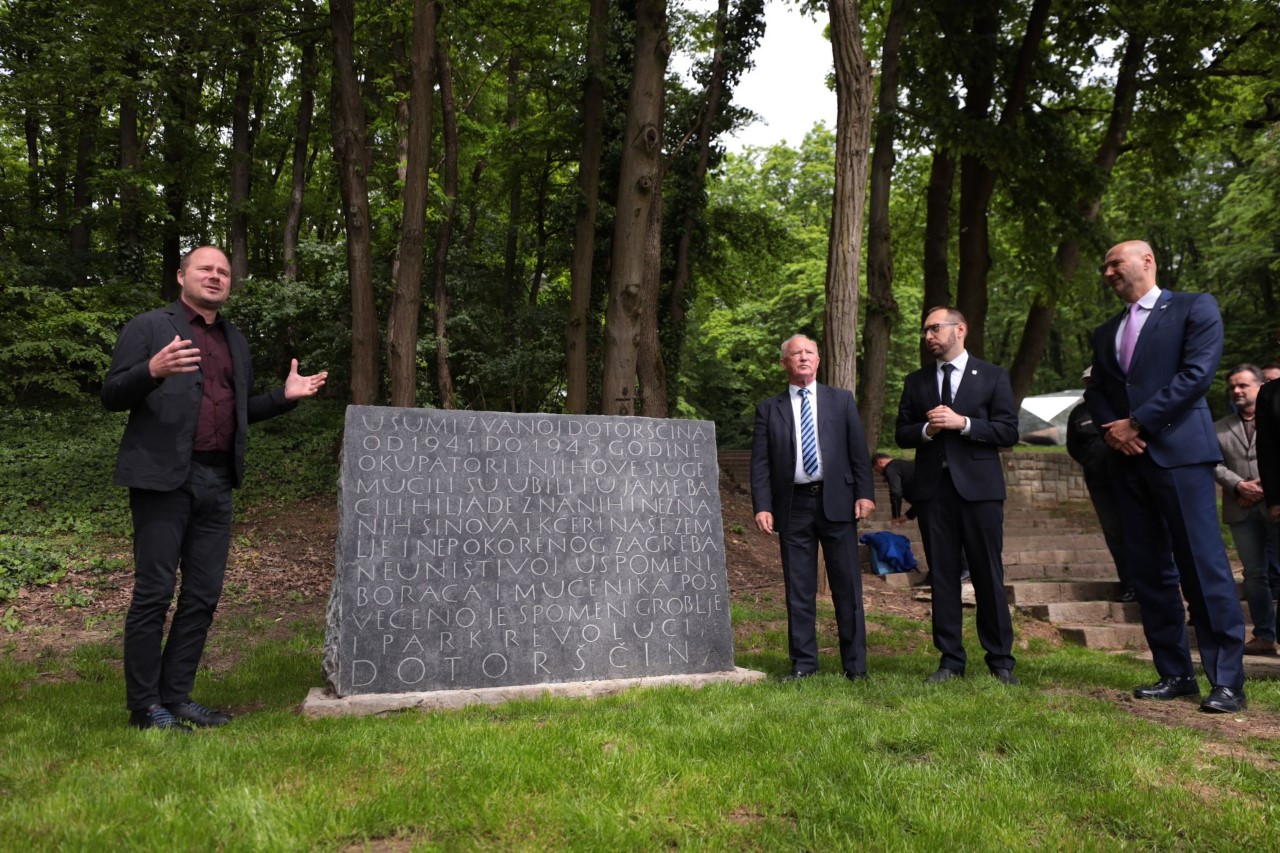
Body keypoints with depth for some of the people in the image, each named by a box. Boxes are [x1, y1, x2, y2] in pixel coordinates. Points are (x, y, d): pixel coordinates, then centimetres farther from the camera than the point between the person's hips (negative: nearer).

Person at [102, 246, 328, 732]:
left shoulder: (235, 340, 19)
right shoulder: (149, 327, 2)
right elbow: (111, 396, -4)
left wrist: (286, 396, 9)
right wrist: (153, 371, -23)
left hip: (216, 482, 6)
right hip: (164, 477, -6)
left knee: (203, 595, 8)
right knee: (154, 592, -2)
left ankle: (176, 696, 19)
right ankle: (144, 706, 9)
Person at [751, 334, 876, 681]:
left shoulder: (842, 400, 11)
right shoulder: (769, 409, 9)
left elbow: (858, 450, 6)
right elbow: (760, 463, 4)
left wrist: (865, 493, -5)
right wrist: (762, 506, -7)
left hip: (836, 502, 0)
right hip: (793, 506, 0)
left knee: (847, 587, 4)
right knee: (798, 590, 5)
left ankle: (855, 664, 14)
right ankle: (803, 662, 16)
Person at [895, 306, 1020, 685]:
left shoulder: (992, 376, 4)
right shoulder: (916, 382, 13)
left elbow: (1008, 431, -2)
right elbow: (902, 434, 12)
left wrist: (962, 423, -14)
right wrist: (927, 429, -8)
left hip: (979, 487, -3)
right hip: (933, 487, 3)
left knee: (989, 576, 1)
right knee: (942, 576, 5)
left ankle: (1000, 660, 14)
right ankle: (950, 660, 13)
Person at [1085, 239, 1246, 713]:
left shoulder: (1194, 308, 4)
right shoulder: (1105, 333, 21)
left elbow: (1197, 373, -9)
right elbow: (1096, 392, 17)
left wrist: (1137, 423, -11)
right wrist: (1110, 430, -4)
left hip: (1179, 451, -6)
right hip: (1128, 461, 6)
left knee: (1202, 565, -7)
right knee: (1147, 570, 6)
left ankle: (1227, 680, 0)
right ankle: (1175, 674, 13)